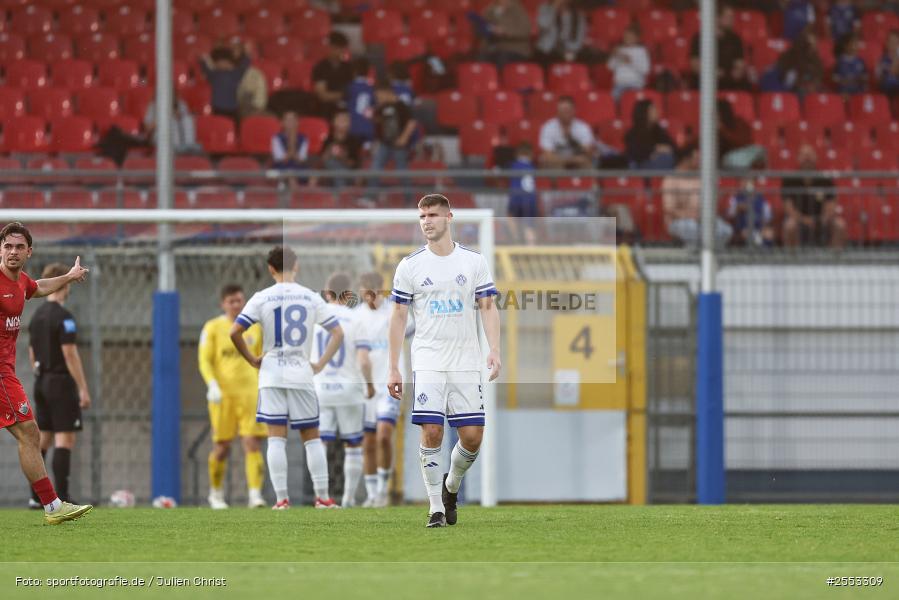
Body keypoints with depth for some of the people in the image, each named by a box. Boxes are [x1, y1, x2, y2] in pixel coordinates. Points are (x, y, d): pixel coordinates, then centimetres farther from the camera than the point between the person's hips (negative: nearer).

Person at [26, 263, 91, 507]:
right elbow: (70, 354, -18)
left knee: (43, 439, 12)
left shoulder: (36, 316, 12)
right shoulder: (63, 317, -13)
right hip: (61, 382, -8)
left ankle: (37, 497, 12)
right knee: (64, 439, -7)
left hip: (42, 384, 8)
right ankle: (62, 497, -13)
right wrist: (83, 389, -16)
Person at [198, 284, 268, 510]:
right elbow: (204, 360, -3)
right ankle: (216, 493, 24)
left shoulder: (255, 328, 11)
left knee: (252, 444, -11)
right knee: (222, 447, 3)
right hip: (223, 394, -2)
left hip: (249, 392, 2)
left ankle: (255, 494, -16)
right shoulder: (213, 328, 2)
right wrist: (212, 385, -18)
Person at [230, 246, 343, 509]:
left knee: (276, 438, 0)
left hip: (272, 375, -1)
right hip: (302, 374, 1)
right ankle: (322, 496, 6)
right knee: (312, 438, 8)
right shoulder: (311, 298, 2)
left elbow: (235, 332, -8)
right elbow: (338, 333, 0)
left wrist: (252, 360, 4)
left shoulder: (262, 298, -3)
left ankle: (281, 498, -5)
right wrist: (320, 364, 5)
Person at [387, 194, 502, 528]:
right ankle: (436, 508, -1)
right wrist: (393, 369, 2)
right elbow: (399, 316, 6)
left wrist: (494, 350, -8)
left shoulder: (474, 261, 5)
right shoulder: (410, 266, 3)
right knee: (431, 433, -11)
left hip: (466, 362, 1)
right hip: (427, 361, -1)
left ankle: (451, 487, 27)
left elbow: (488, 308, 7)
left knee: (472, 436, -2)